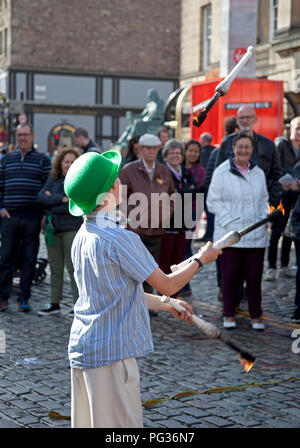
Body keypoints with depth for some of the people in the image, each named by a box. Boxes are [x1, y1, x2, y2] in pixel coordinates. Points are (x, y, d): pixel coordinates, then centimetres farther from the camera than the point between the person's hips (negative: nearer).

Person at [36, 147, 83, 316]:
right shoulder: (53, 180, 11)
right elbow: (41, 197, -3)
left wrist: (51, 200, -7)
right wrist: (62, 199, -14)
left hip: (73, 227, -5)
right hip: (52, 227, 5)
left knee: (73, 267, -5)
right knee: (55, 267, 10)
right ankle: (55, 304, 18)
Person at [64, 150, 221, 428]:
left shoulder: (82, 238, 8)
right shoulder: (119, 239, -19)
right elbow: (167, 285, -9)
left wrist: (165, 305, 23)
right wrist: (200, 259, 7)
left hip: (81, 351, 9)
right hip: (112, 353, -9)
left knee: (85, 423, 15)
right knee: (122, 423, 0)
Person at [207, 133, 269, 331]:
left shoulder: (259, 173, 12)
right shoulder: (222, 172, -2)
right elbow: (213, 201, -3)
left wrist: (264, 218, 4)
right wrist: (229, 222, -11)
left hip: (256, 234, 3)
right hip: (230, 234, -3)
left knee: (255, 275, 5)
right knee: (230, 275, 0)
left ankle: (256, 316, 16)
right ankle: (229, 315, 14)